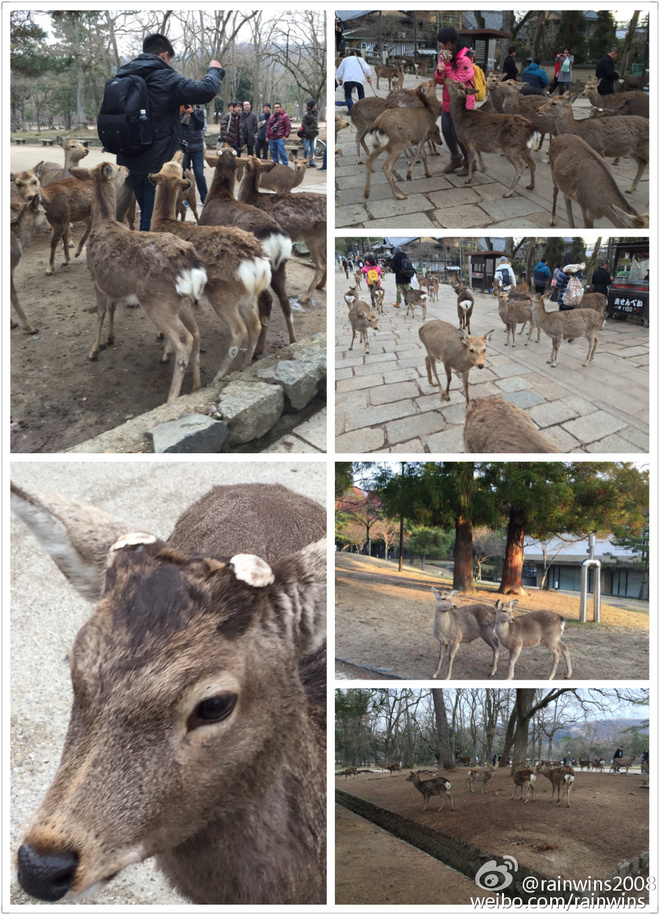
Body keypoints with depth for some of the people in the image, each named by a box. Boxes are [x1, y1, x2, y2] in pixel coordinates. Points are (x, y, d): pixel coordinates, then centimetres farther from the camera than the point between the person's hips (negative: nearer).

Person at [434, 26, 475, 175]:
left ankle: (469, 162, 13)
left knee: (457, 132, -6)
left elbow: (457, 82, -20)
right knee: (446, 131, 10)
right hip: (448, 101, 8)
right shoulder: (444, 56, 5)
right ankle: (456, 159, 31)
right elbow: (440, 81, 4)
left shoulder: (464, 59, -19)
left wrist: (447, 65, -22)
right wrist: (439, 71, -19)